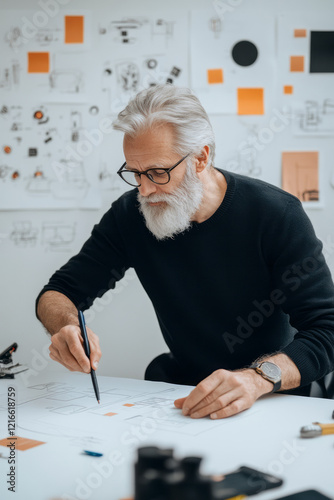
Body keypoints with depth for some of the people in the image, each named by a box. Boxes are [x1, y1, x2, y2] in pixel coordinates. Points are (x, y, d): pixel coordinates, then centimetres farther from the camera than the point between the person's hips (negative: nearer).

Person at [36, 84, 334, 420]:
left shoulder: (277, 215, -14)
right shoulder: (130, 214, -3)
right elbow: (59, 293, 3)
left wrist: (256, 378, -36)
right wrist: (66, 328, -23)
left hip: (272, 393, -3)